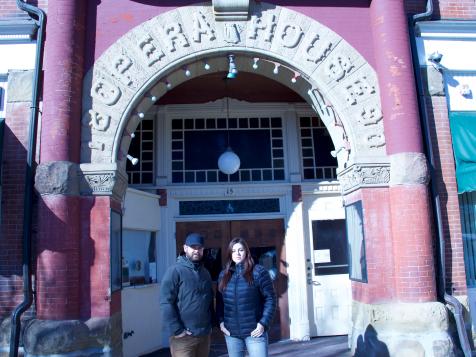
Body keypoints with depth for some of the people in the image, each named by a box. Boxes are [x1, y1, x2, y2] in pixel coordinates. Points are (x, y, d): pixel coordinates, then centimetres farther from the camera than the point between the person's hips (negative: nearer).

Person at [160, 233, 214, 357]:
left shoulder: (205, 272, 13)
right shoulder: (175, 270, -9)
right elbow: (166, 303, -16)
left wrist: (211, 324, 11)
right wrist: (176, 330, -18)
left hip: (205, 334, 6)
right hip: (184, 337, -6)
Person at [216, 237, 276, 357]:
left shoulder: (258, 271, -4)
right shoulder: (223, 274, 9)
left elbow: (270, 298, -5)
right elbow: (219, 301, 13)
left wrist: (263, 323, -12)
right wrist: (221, 321, 1)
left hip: (254, 331, -4)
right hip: (231, 332, 4)